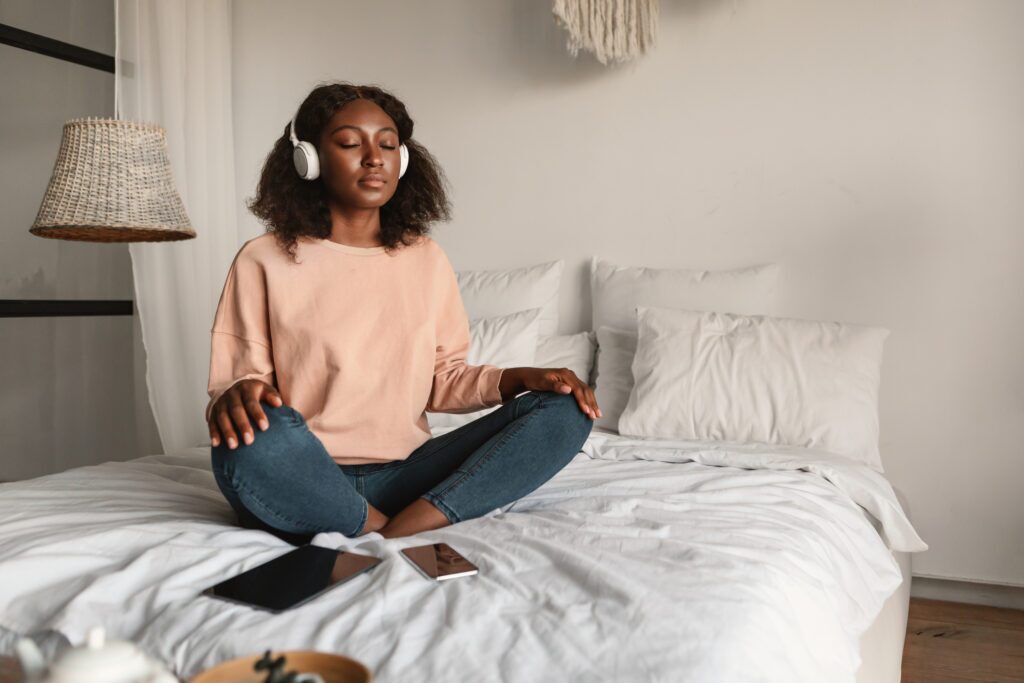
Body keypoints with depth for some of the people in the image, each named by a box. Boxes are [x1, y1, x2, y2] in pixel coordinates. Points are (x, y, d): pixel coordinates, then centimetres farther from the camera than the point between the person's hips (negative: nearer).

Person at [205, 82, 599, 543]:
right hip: (304, 484, -3)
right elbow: (236, 384, -1)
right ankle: (392, 536, -16)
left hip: (403, 475, 4)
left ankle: (406, 528, -26)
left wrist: (514, 379, -5)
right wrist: (238, 396, -26)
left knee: (564, 412, -13)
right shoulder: (264, 261, 0)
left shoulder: (426, 259, 11)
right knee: (256, 438, -38)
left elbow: (442, 378, 14)